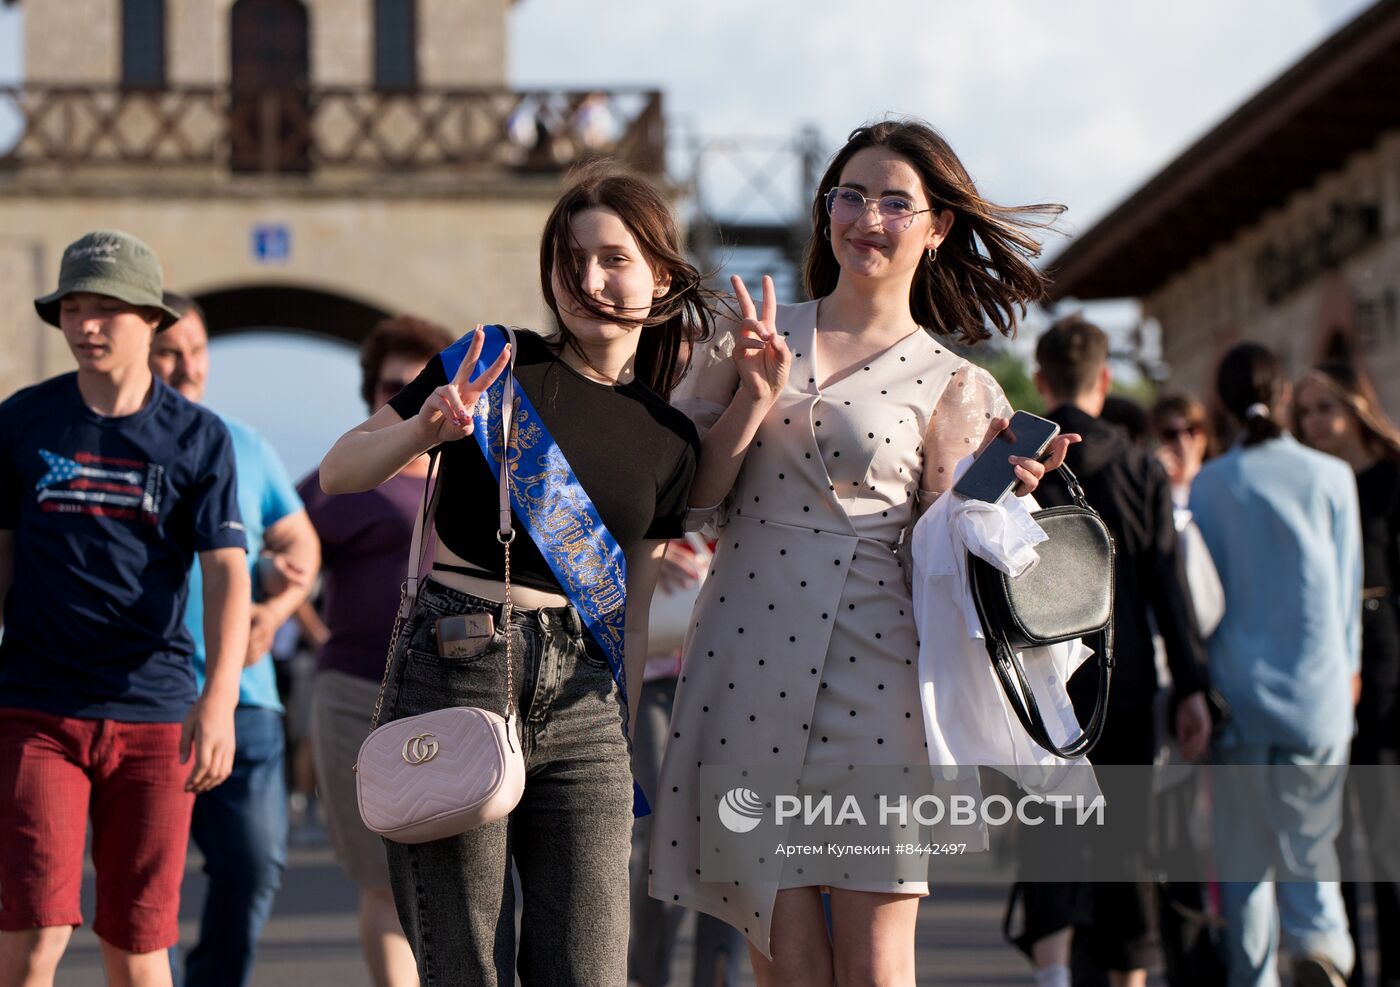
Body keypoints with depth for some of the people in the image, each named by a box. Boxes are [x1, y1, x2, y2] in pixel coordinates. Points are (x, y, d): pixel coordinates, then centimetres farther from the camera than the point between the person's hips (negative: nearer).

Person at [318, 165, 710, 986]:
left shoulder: (670, 441, 11)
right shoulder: (496, 365, 1)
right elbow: (339, 473, 1)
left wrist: (623, 742, 15)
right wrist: (425, 429, -17)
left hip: (581, 700, 4)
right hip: (456, 678, -3)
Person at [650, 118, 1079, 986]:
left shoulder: (949, 384, 7)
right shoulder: (756, 338, 13)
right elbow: (694, 492, 8)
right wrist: (756, 397, -5)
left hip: (873, 665, -2)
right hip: (747, 652, 2)